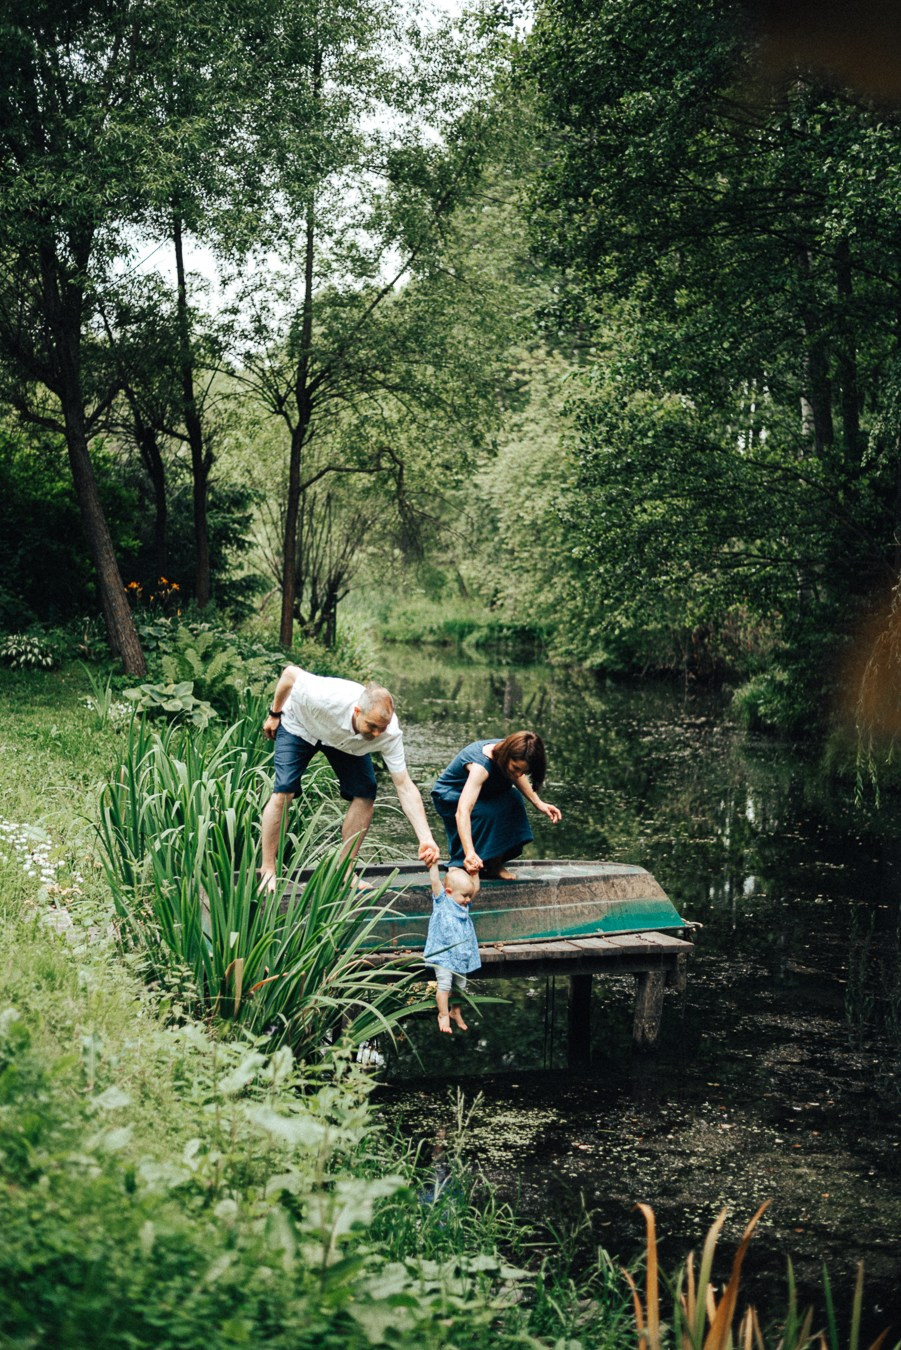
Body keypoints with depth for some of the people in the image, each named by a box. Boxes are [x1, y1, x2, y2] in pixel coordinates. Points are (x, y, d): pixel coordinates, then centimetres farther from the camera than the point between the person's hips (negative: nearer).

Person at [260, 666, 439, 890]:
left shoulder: (390, 734, -34)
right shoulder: (326, 698, -45)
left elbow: (405, 787, -32)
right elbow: (290, 673, -26)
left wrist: (426, 839, -40)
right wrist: (274, 714, -11)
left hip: (346, 741, 3)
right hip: (299, 725, -3)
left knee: (365, 794, -12)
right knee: (283, 792, -19)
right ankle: (268, 872, -8)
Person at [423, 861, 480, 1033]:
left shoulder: (464, 905, 8)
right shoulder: (442, 901, -8)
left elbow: (475, 888, 17)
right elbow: (435, 880, -18)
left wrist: (474, 871, 9)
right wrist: (433, 863, -25)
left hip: (461, 954, 6)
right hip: (443, 954, -6)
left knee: (459, 986, 15)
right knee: (444, 985, -10)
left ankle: (455, 1012, 32)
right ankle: (443, 1014, 4)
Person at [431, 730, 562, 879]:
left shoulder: (506, 752, -18)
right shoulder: (481, 765, -40)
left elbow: (516, 776, 8)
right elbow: (462, 811, -51)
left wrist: (538, 803, -4)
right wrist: (470, 853, -62)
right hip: (449, 796, -7)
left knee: (513, 799, -19)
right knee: (489, 811, -33)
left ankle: (494, 864, -8)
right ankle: (459, 865, -14)